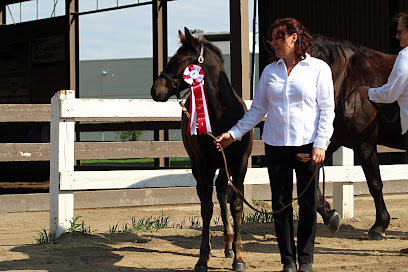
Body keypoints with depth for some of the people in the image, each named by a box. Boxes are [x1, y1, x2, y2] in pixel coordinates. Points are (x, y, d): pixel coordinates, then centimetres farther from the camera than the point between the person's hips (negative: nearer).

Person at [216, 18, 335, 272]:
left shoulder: (319, 68, 0)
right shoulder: (270, 71, 10)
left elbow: (327, 110, -3)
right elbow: (258, 109, 14)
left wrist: (321, 144, -12)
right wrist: (234, 133, 6)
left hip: (307, 143, -3)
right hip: (276, 144, 3)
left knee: (308, 203, 3)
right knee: (281, 203, 3)